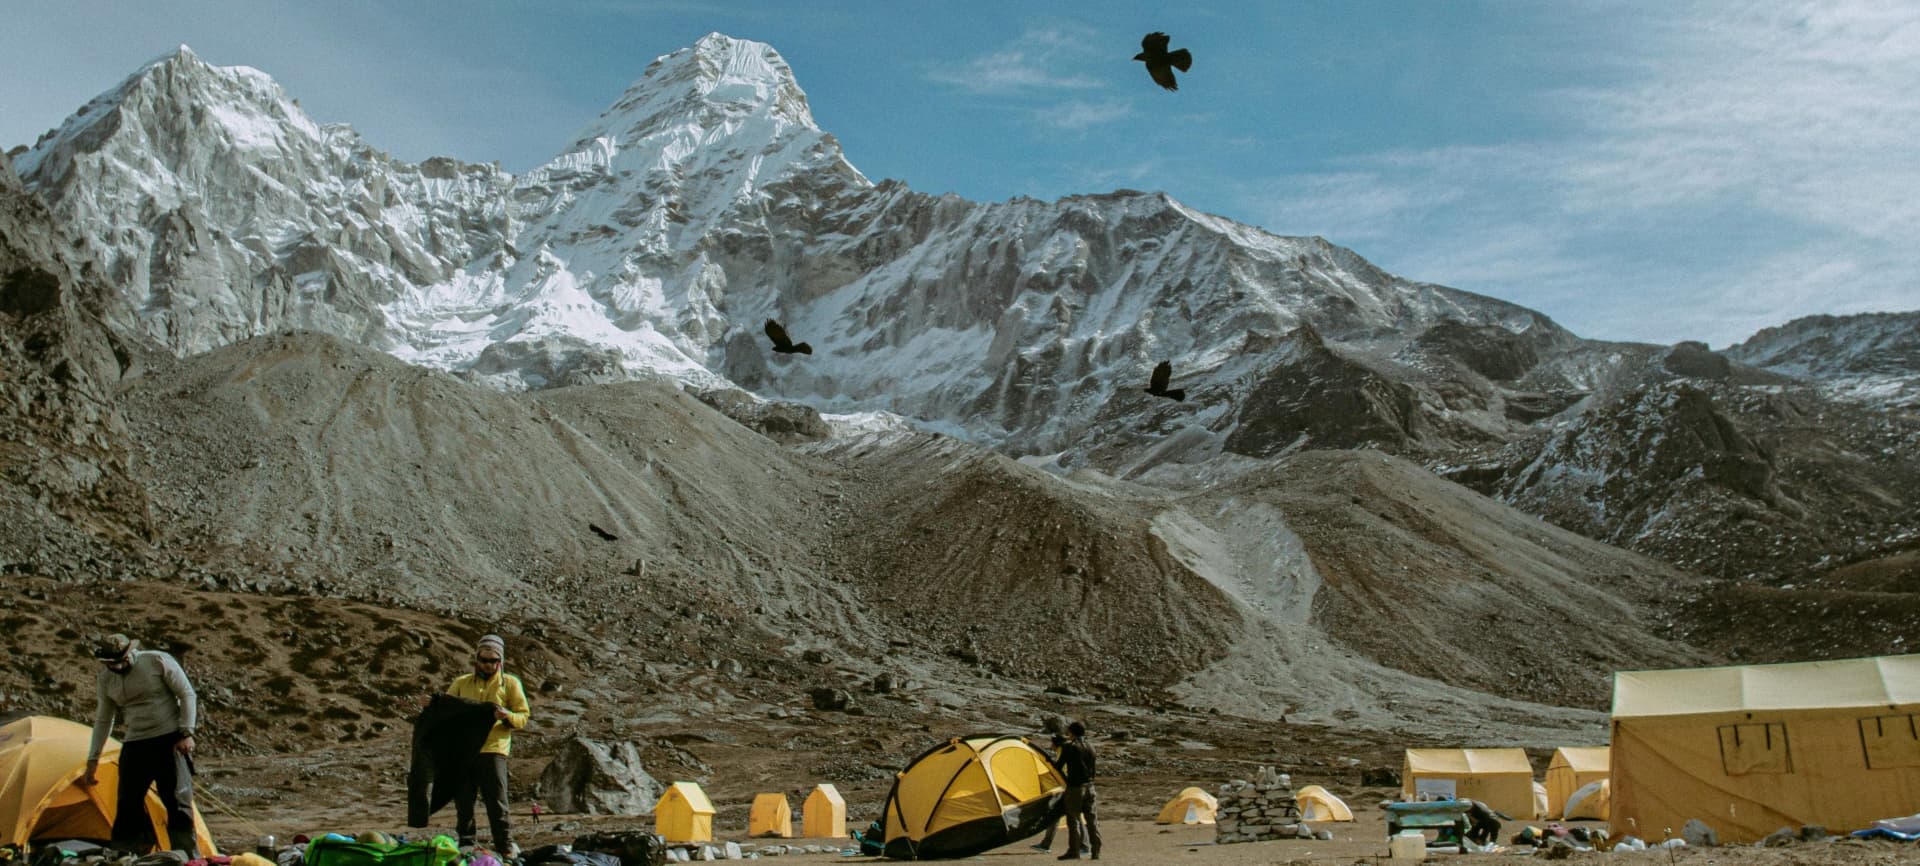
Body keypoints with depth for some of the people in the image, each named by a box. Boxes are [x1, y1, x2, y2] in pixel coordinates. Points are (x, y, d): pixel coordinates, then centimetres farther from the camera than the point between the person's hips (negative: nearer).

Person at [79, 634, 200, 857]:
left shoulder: (158, 661, -11)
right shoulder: (105, 679, 3)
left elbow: (187, 694, -7)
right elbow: (103, 720, 13)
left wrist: (187, 733, -13)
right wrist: (93, 760, 12)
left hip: (170, 740, -4)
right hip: (134, 745, 4)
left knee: (178, 802, -6)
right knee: (127, 806, 2)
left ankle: (190, 859, -2)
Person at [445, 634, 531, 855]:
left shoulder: (510, 683, 8)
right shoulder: (461, 683, 16)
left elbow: (523, 717, 3)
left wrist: (507, 716, -18)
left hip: (493, 749, -3)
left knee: (497, 802, -5)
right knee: (463, 801, 5)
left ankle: (506, 846, 0)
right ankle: (466, 843, 16)